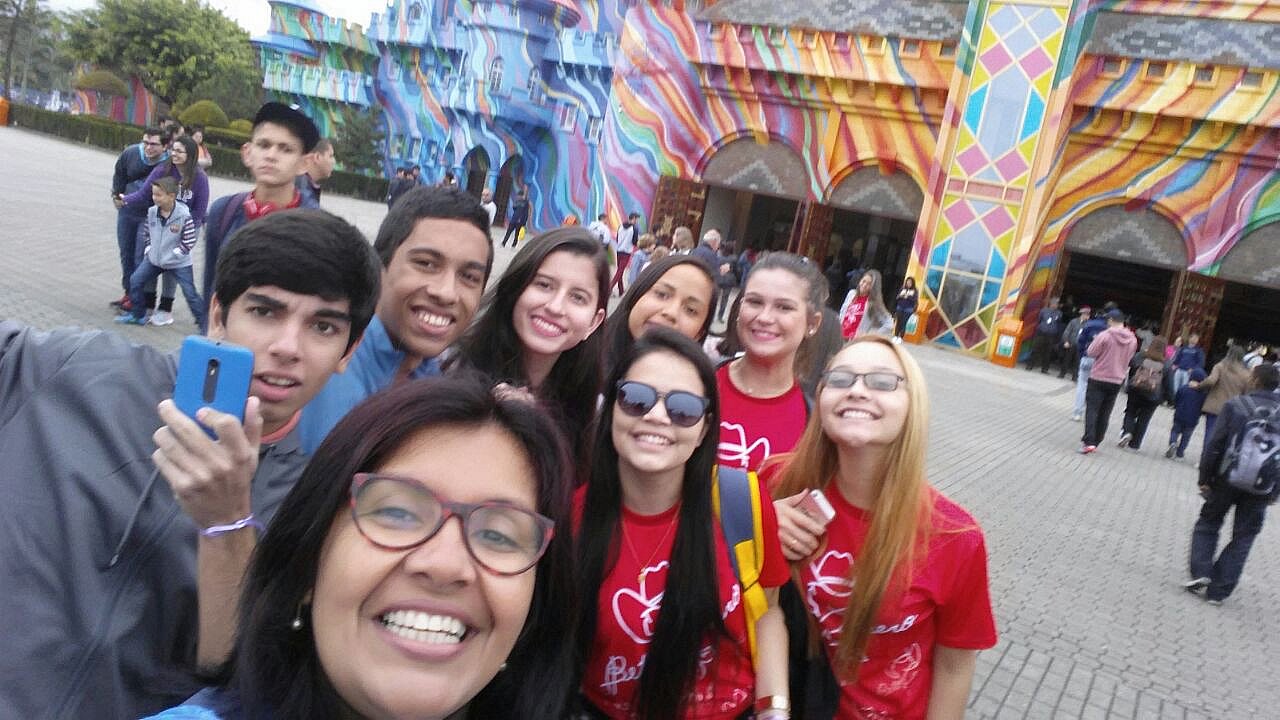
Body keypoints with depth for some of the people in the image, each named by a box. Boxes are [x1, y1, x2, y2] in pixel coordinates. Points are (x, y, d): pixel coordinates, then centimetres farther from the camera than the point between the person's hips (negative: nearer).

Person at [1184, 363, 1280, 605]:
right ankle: (1219, 590, 10)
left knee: (1208, 523, 17)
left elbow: (1214, 444, -10)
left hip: (1227, 479, -2)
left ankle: (1200, 572, 2)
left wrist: (1204, 478, -2)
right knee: (1243, 537, 11)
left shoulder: (1235, 405, -9)